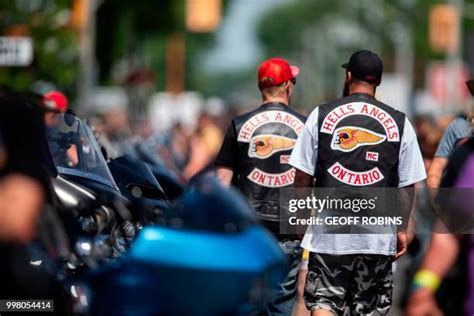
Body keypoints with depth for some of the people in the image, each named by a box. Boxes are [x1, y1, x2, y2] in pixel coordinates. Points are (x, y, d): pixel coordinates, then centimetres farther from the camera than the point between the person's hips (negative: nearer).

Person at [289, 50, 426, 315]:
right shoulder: (399, 122, 2)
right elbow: (408, 185, 4)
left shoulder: (321, 115, 1)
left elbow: (303, 176, 2)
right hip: (378, 238, 1)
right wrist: (402, 229, 14)